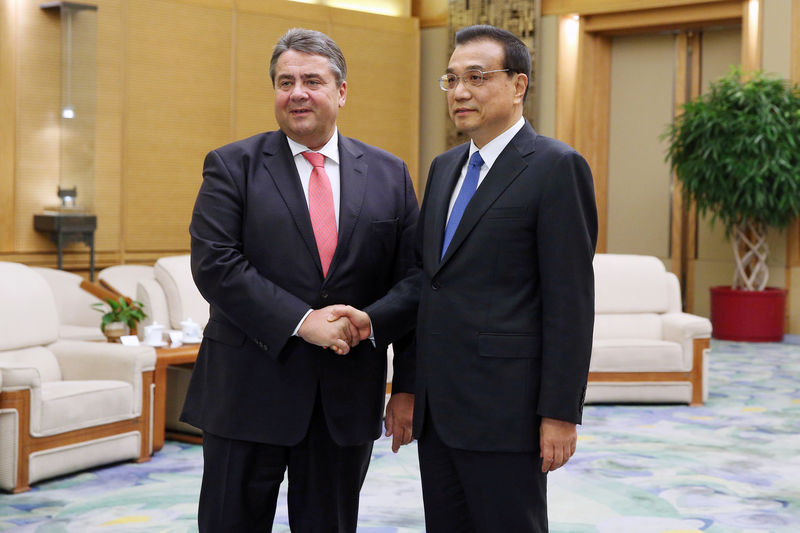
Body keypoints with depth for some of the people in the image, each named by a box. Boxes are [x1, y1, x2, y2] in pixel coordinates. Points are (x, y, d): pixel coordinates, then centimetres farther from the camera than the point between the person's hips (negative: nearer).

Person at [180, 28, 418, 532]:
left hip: (348, 398, 2)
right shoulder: (232, 166, 1)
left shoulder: (389, 175, 7)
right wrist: (301, 322, -19)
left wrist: (408, 387, 0)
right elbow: (215, 263, -11)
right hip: (249, 391, -2)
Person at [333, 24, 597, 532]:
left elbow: (570, 299, -13)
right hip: (438, 405, 8)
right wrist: (372, 318, -2)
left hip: (502, 408, -7)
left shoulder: (557, 167, -9)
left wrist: (561, 413, -15)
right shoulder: (445, 167, 15)